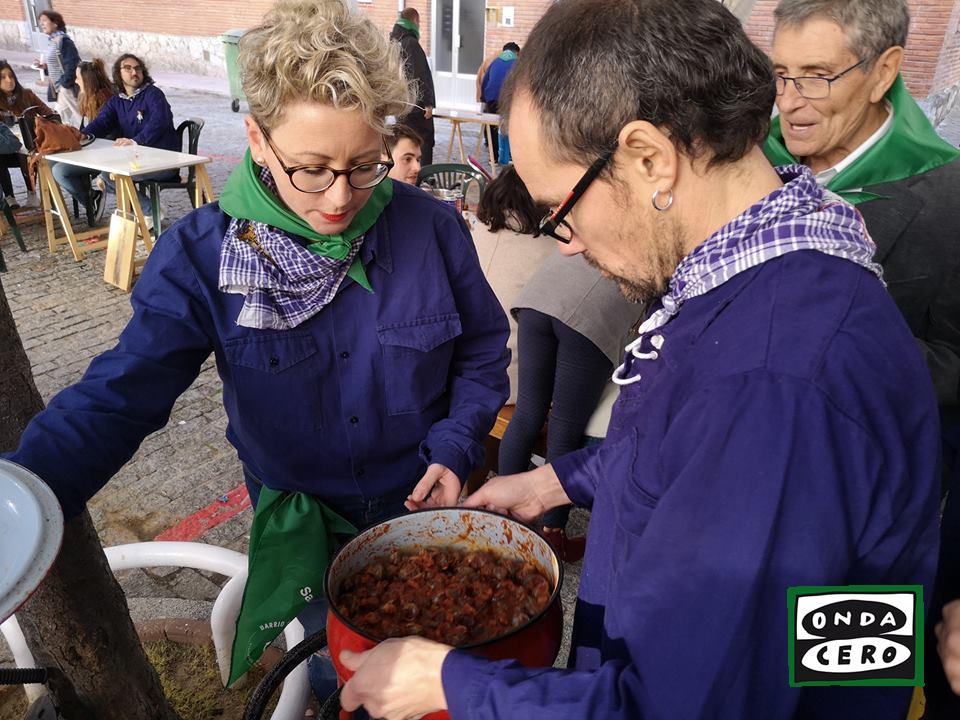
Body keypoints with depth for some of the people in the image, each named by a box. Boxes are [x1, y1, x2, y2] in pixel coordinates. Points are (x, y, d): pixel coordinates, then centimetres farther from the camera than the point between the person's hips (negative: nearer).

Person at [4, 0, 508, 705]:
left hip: (422, 500, 1)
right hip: (299, 520, 0)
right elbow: (119, 396, -22)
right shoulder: (200, 255, -19)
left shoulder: (432, 229, -17)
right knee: (336, 671, 21)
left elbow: (483, 351, -4)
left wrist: (455, 447, -15)